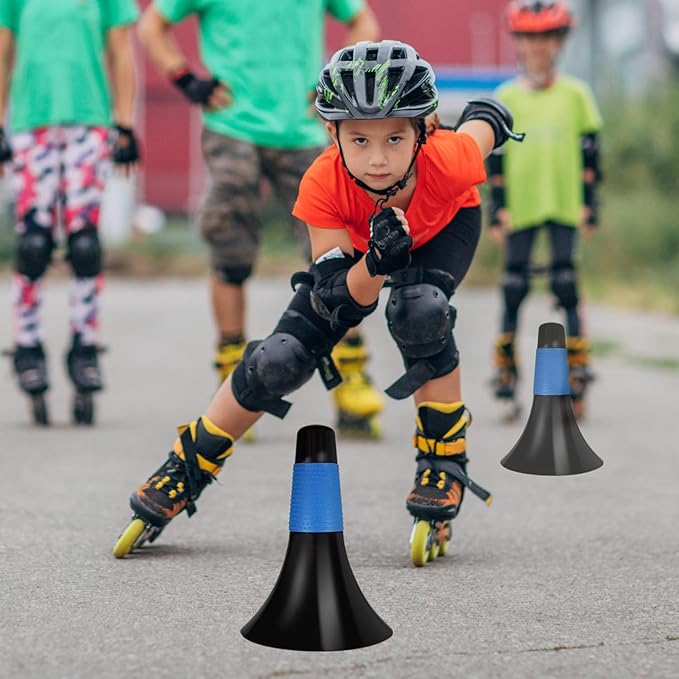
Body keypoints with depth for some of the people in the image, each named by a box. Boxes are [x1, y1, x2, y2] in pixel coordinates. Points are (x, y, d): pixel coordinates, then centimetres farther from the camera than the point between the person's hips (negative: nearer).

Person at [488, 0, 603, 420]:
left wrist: (590, 203, 3)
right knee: (514, 290, 1)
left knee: (567, 287, -5)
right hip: (521, 209, 0)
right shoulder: (506, 99, 6)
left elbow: (589, 154, 8)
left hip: (565, 207, 0)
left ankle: (578, 371, 1)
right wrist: (497, 208, 1)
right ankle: (506, 376, 7)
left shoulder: (576, 95, 6)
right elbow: (496, 159, 6)